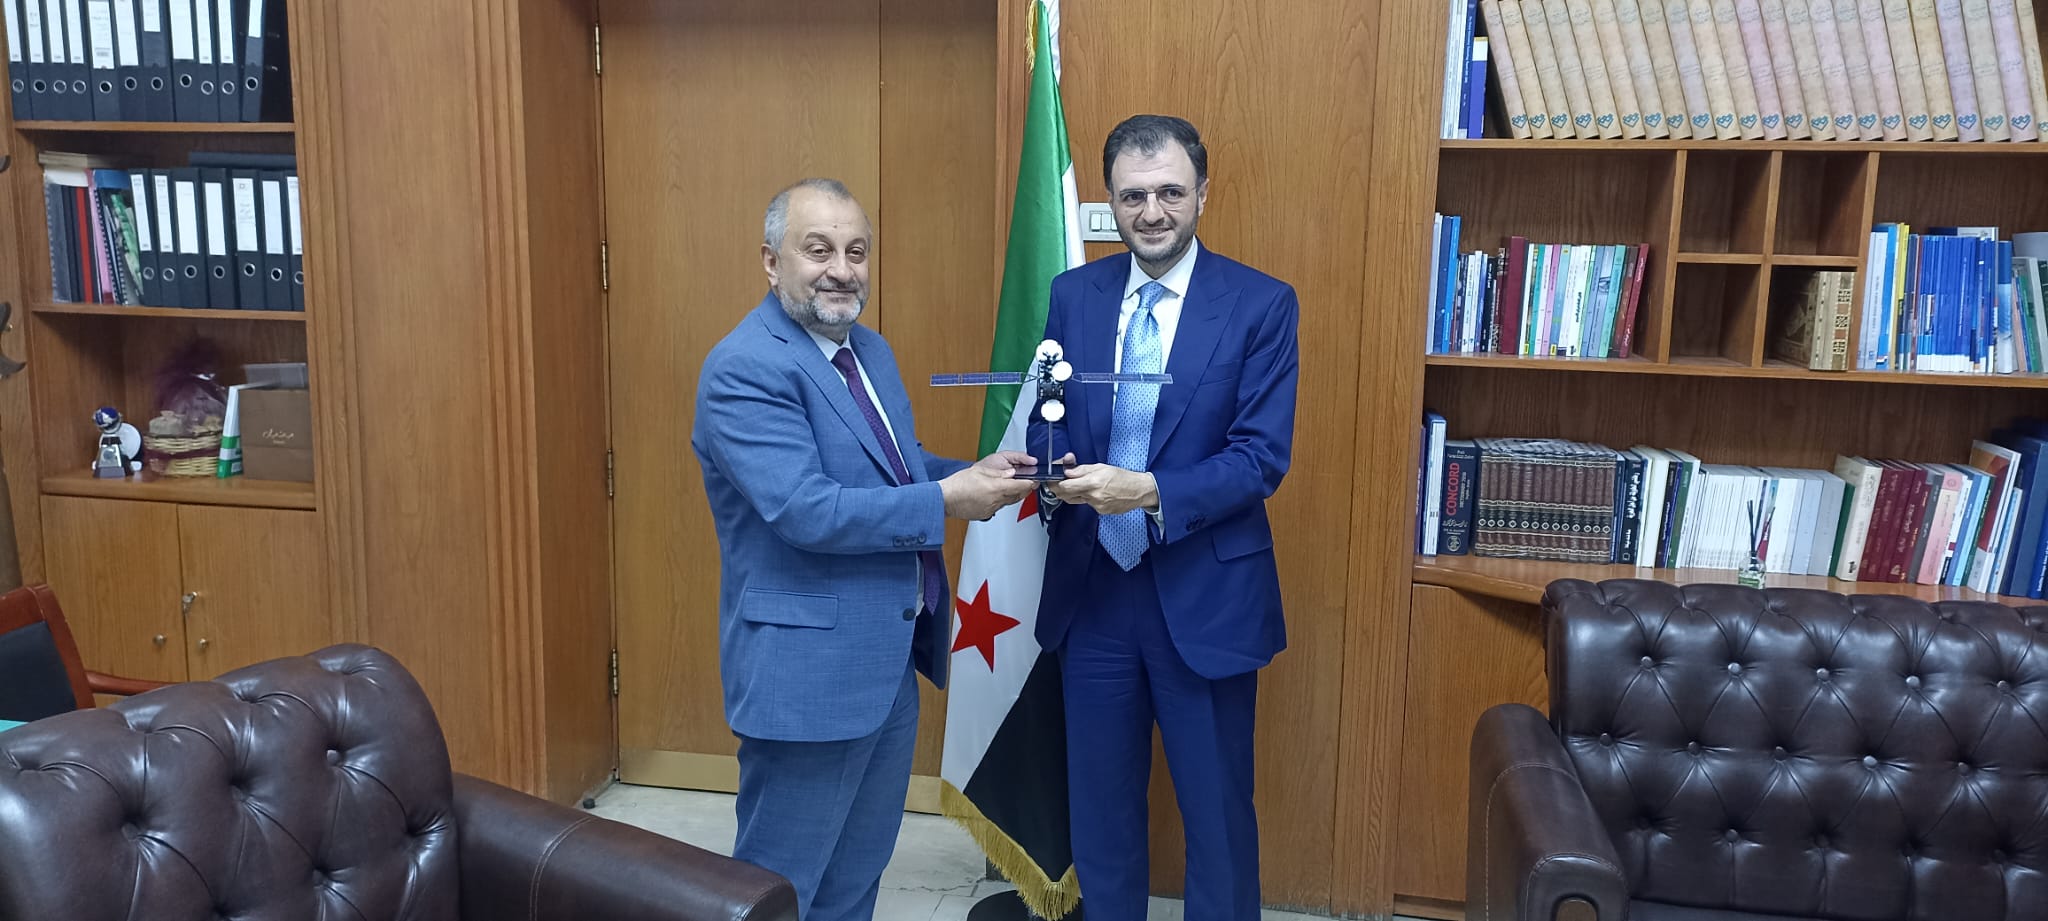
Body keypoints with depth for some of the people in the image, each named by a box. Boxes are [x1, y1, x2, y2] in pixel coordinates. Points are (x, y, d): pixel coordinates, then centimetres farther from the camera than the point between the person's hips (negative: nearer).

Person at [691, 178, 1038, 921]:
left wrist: (972, 473, -1)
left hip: (887, 657, 9)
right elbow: (806, 511, -27)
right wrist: (945, 501, -21)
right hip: (806, 670, -9)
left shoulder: (869, 348, 10)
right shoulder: (744, 367, -19)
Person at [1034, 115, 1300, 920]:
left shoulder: (1262, 304, -8)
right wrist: (1053, 477, -18)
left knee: (1216, 810, 12)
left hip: (1205, 595, -3)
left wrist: (1148, 491, -27)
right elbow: (1048, 421, 4)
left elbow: (1262, 458, -14)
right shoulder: (1073, 293, 3)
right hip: (1091, 588, 3)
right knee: (1098, 800, 18)